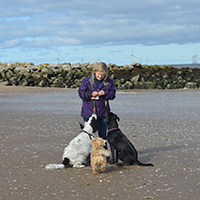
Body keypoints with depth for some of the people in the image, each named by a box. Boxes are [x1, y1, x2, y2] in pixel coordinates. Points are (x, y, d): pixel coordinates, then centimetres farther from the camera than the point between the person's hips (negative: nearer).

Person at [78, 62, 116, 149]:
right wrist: (91, 94, -19)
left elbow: (112, 94, 0)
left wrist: (105, 93, -19)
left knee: (102, 135, 10)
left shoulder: (109, 82, 0)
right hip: (88, 112, -1)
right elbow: (81, 93, -2)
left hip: (102, 113, 1)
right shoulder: (87, 80, -3)